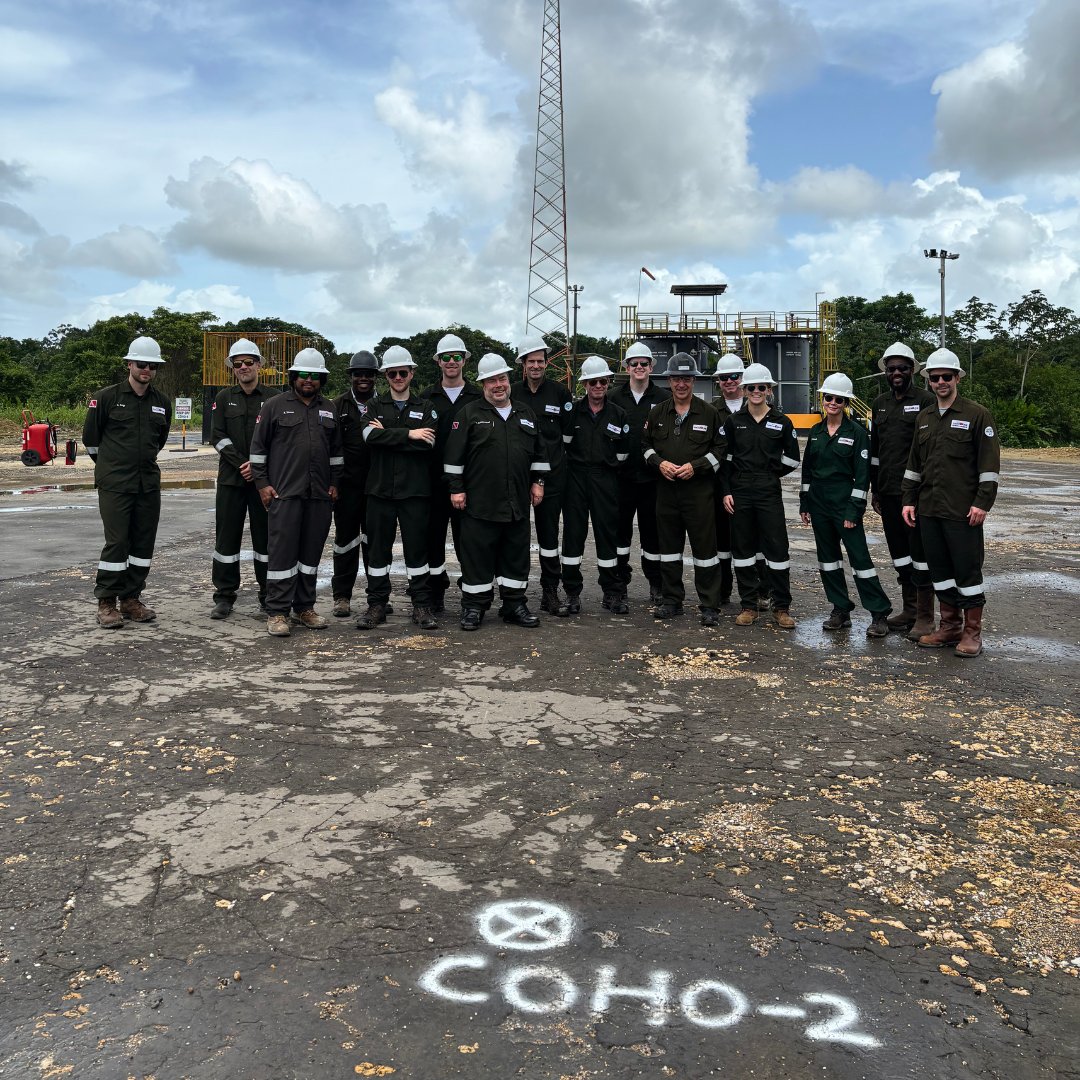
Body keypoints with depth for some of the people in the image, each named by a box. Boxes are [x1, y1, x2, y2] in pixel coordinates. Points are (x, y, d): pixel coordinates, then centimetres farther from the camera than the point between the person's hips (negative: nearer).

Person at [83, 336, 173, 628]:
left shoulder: (162, 403, 10)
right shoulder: (106, 397, -3)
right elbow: (90, 437, 6)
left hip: (149, 483, 5)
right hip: (114, 484, -5)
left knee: (143, 541, 6)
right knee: (116, 541, -7)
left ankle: (131, 599, 17)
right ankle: (106, 603, 3)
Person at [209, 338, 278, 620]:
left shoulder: (274, 398, 4)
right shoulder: (224, 398, 9)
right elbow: (217, 436, 2)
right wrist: (241, 463, -10)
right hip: (231, 478, 1)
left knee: (266, 536, 3)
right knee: (227, 536, 3)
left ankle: (269, 595, 13)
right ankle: (224, 596, 11)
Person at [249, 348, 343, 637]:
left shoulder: (329, 410, 14)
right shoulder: (275, 406, 2)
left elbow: (336, 450, 20)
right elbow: (258, 447, 2)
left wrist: (334, 483, 12)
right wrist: (262, 483, -3)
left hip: (319, 495, 4)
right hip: (284, 493, -4)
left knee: (311, 552, 9)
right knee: (282, 551, -5)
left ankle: (305, 607, 19)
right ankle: (277, 612, 0)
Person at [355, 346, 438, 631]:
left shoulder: (426, 409, 9)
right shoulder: (376, 408, 12)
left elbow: (427, 443, -10)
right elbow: (371, 436, -10)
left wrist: (388, 435, -10)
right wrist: (408, 434, -13)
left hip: (415, 490, -1)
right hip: (380, 489, 1)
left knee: (417, 548, 3)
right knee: (378, 548, 6)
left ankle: (422, 606, 11)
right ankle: (377, 605, 15)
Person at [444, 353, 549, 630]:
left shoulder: (526, 414, 14)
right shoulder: (470, 414, 1)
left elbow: (539, 453, 20)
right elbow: (454, 455, -3)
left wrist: (537, 482, 13)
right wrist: (456, 489, -7)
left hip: (518, 503, 4)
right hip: (480, 501, -4)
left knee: (516, 555, 9)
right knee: (477, 555, 0)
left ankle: (514, 604, 20)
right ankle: (474, 607, 11)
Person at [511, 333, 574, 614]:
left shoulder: (559, 392, 4)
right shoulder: (512, 393, 6)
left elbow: (568, 432, 9)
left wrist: (553, 455, 6)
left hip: (551, 474, -1)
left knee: (549, 534, 3)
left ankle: (550, 591, 11)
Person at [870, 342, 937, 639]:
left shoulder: (926, 400, -5)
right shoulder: (880, 403, 14)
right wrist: (874, 488, 16)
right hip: (888, 490, 7)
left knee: (920, 551, -2)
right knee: (899, 550, 13)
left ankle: (925, 616, 5)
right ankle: (909, 609, 24)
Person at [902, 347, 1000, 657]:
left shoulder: (977, 415, -4)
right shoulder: (924, 418, 13)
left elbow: (989, 463, -8)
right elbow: (914, 463, 18)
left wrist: (982, 502, -14)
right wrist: (908, 499, 13)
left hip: (963, 511, -6)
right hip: (929, 509, 6)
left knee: (967, 570, 0)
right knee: (939, 569, 12)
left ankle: (972, 632, 10)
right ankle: (949, 626, 23)